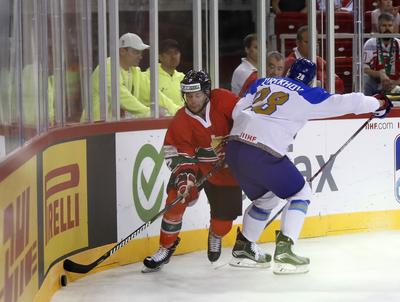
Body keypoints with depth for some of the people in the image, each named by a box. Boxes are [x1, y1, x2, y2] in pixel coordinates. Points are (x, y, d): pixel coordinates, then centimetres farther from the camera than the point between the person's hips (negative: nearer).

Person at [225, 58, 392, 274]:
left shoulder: (262, 83, 20)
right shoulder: (307, 96, 6)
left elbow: (237, 111, 15)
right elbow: (346, 103, 11)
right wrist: (380, 104, 25)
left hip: (234, 147, 7)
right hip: (263, 154, -6)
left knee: (265, 198, 28)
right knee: (300, 194, 11)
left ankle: (242, 247, 34)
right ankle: (283, 251, -1)